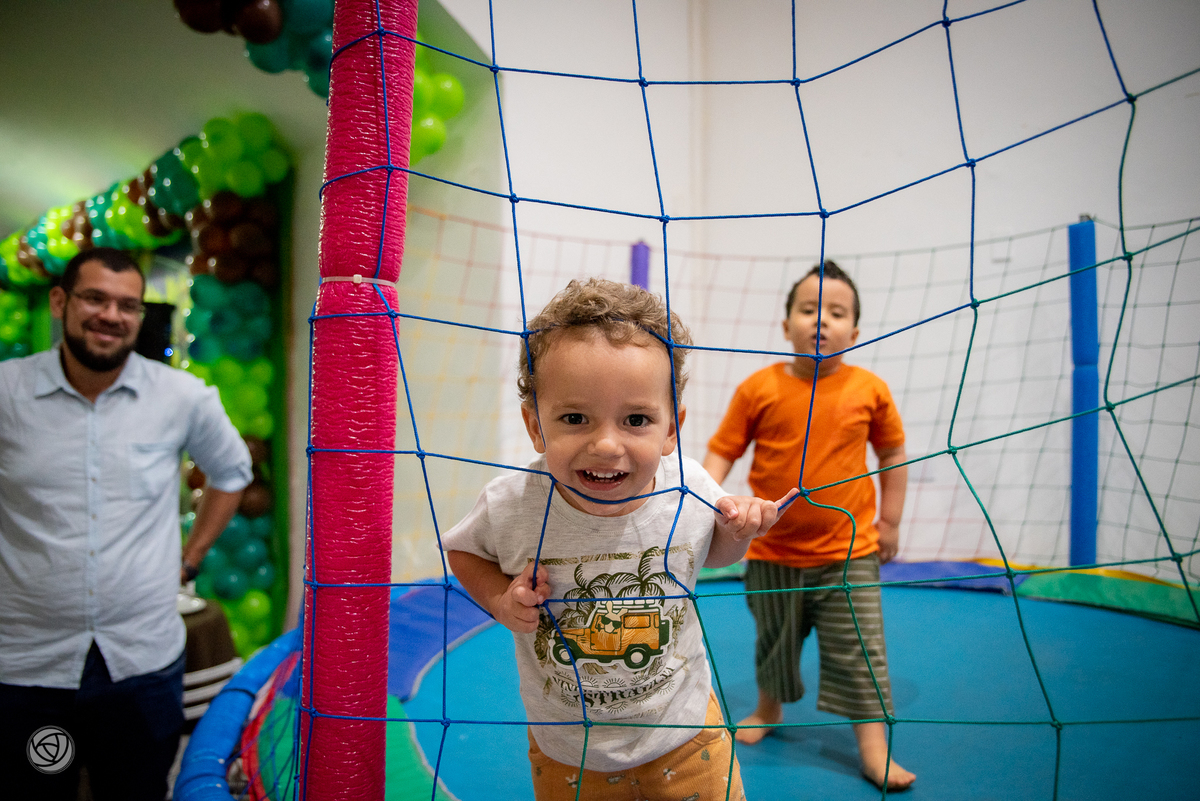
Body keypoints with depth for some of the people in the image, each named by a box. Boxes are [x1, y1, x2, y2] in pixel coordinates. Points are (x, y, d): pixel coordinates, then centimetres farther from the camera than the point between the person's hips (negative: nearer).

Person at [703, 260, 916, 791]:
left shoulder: (869, 390, -5)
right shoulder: (759, 388, -9)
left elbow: (893, 453, 9)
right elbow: (721, 450, -3)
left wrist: (889, 520, 9)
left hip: (849, 553, 0)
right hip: (772, 552, 1)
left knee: (859, 652, 3)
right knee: (773, 642, 20)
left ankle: (873, 747, 19)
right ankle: (768, 710, 46)